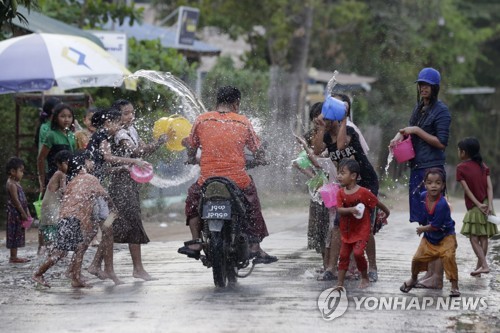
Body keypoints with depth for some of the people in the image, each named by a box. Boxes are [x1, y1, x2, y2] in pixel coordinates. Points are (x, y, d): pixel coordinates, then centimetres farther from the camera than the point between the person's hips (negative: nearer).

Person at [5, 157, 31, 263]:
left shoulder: (16, 183, 15)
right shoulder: (11, 184, -15)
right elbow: (15, 200, -19)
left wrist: (27, 212, 15)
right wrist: (23, 213, -19)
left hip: (19, 214, 10)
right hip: (14, 213, -10)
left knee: (18, 234, 11)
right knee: (14, 234, -6)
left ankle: (14, 256, 14)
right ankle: (13, 257, -2)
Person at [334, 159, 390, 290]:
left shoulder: (363, 192, -16)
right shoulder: (341, 193, -3)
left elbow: (377, 203, -2)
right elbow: (339, 210, -15)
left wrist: (386, 212, 12)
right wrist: (351, 209, -33)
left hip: (362, 230, -5)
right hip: (347, 231, 5)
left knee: (358, 252, -17)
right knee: (343, 255, 6)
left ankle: (365, 278, 6)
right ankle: (340, 283, 11)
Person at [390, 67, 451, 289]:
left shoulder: (441, 111, -6)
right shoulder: (419, 109, 18)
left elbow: (441, 143, -11)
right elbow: (410, 132, 25)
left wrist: (417, 131, -11)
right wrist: (400, 135, 4)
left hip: (432, 170, -8)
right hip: (417, 169, 9)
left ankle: (438, 277, -10)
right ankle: (430, 273, 15)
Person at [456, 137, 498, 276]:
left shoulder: (461, 168, -6)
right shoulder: (483, 166, 7)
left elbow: (467, 190, -11)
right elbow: (489, 187, -3)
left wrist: (478, 205, -13)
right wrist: (490, 205, -10)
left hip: (474, 207, -6)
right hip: (486, 205, 6)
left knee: (474, 238, -3)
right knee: (483, 238, 8)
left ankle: (484, 265, -12)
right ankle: (479, 266, 13)